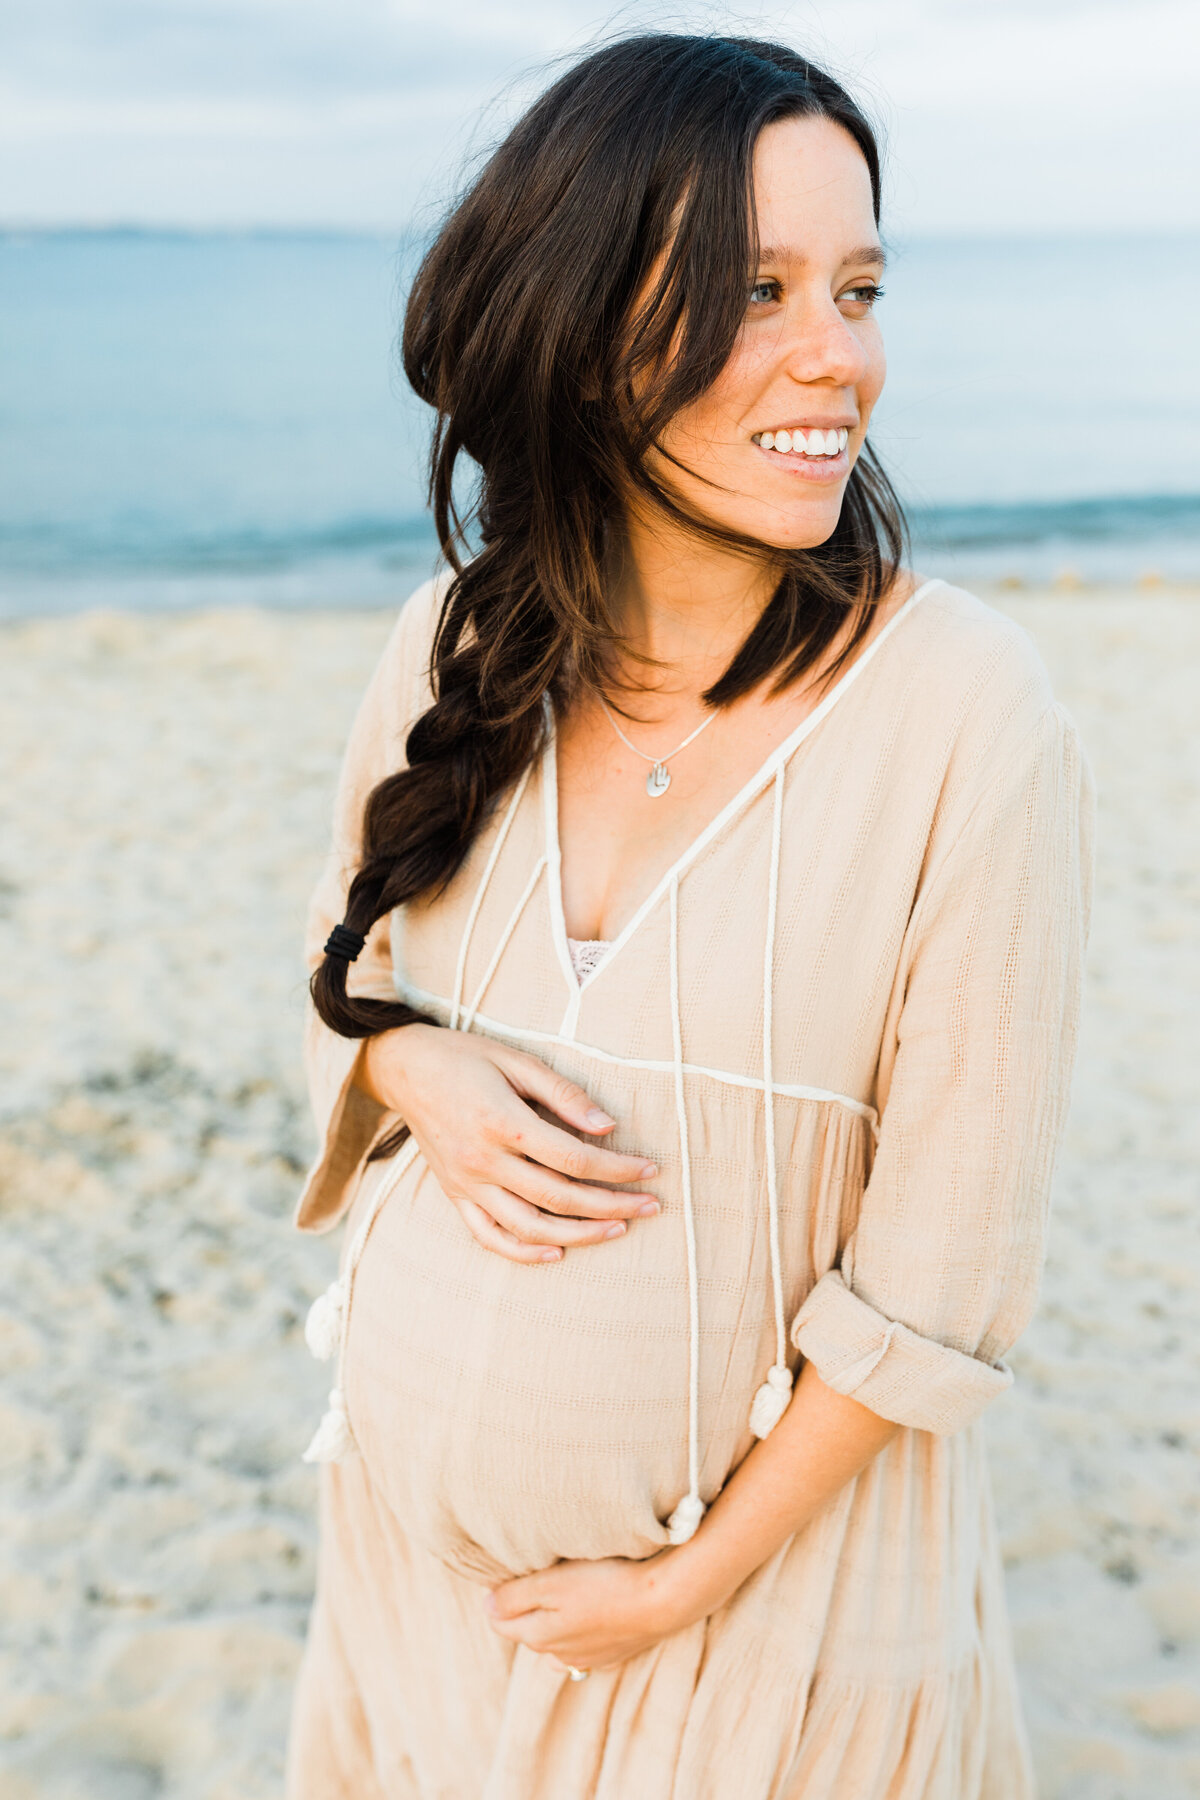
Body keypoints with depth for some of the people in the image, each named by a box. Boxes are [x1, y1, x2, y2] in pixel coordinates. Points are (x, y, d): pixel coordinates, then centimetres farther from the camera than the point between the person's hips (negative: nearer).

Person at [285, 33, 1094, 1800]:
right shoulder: (462, 642, -7)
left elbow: (945, 1272, -16)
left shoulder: (973, 711, -20)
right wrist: (422, 1074, -11)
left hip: (779, 1546, -3)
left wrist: (694, 1581, -11)